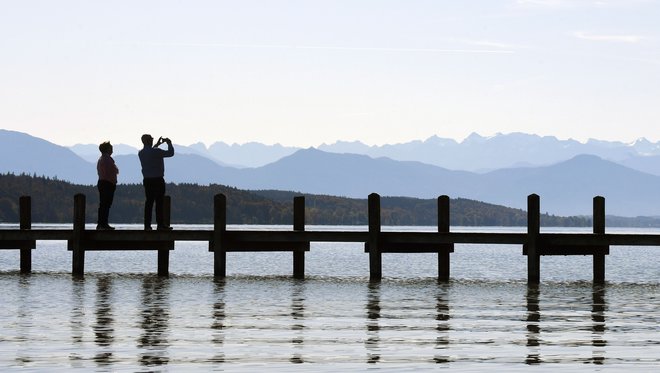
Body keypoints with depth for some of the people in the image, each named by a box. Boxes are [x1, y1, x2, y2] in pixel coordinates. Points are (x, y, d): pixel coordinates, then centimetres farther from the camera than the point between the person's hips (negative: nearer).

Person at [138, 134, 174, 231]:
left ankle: (147, 224, 5)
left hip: (147, 180, 7)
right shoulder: (156, 151, -14)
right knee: (159, 202, -4)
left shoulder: (141, 153, 7)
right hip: (157, 179, -7)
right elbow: (170, 153, -8)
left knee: (149, 202, 8)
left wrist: (157, 145, 34)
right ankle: (160, 224, -5)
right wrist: (169, 143, 9)